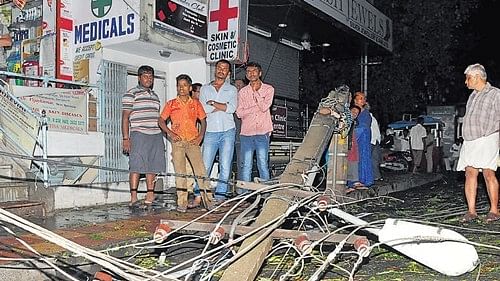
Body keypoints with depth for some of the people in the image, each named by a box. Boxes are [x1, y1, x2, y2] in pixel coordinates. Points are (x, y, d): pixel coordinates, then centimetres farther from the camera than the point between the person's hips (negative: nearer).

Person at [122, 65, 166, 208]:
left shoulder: (155, 96, 22)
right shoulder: (131, 93, 2)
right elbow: (125, 117, -4)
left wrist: (161, 138, 21)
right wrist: (126, 138, -12)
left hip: (156, 135, 7)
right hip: (139, 134, -6)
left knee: (153, 167, 5)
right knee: (136, 166, -10)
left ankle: (150, 196, 11)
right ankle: (133, 198, -10)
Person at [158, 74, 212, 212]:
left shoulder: (196, 103, 9)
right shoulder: (171, 104, 7)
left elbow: (203, 120, 15)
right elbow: (161, 120, 9)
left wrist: (200, 136, 1)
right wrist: (170, 133, -4)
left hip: (193, 141, 0)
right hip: (177, 141, 0)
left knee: (201, 170, -7)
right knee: (180, 172, 1)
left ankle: (208, 200, -2)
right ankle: (182, 203, 5)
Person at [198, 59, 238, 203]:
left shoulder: (232, 89, 14)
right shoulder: (205, 88, 16)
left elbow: (232, 108, -5)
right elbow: (202, 108, 0)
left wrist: (212, 103, -2)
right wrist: (222, 107, -3)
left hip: (227, 131, 0)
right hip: (210, 132, 0)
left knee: (225, 166, -3)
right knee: (204, 165, -5)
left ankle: (220, 196, 3)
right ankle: (199, 196, 1)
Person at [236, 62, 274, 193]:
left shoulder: (268, 89, 7)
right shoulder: (242, 92, 13)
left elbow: (264, 107, -8)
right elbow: (239, 112, 2)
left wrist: (255, 91, -3)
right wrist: (257, 107, -5)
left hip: (263, 133, -2)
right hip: (246, 133, 2)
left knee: (263, 164, -3)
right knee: (246, 165, 1)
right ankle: (244, 194, 5)